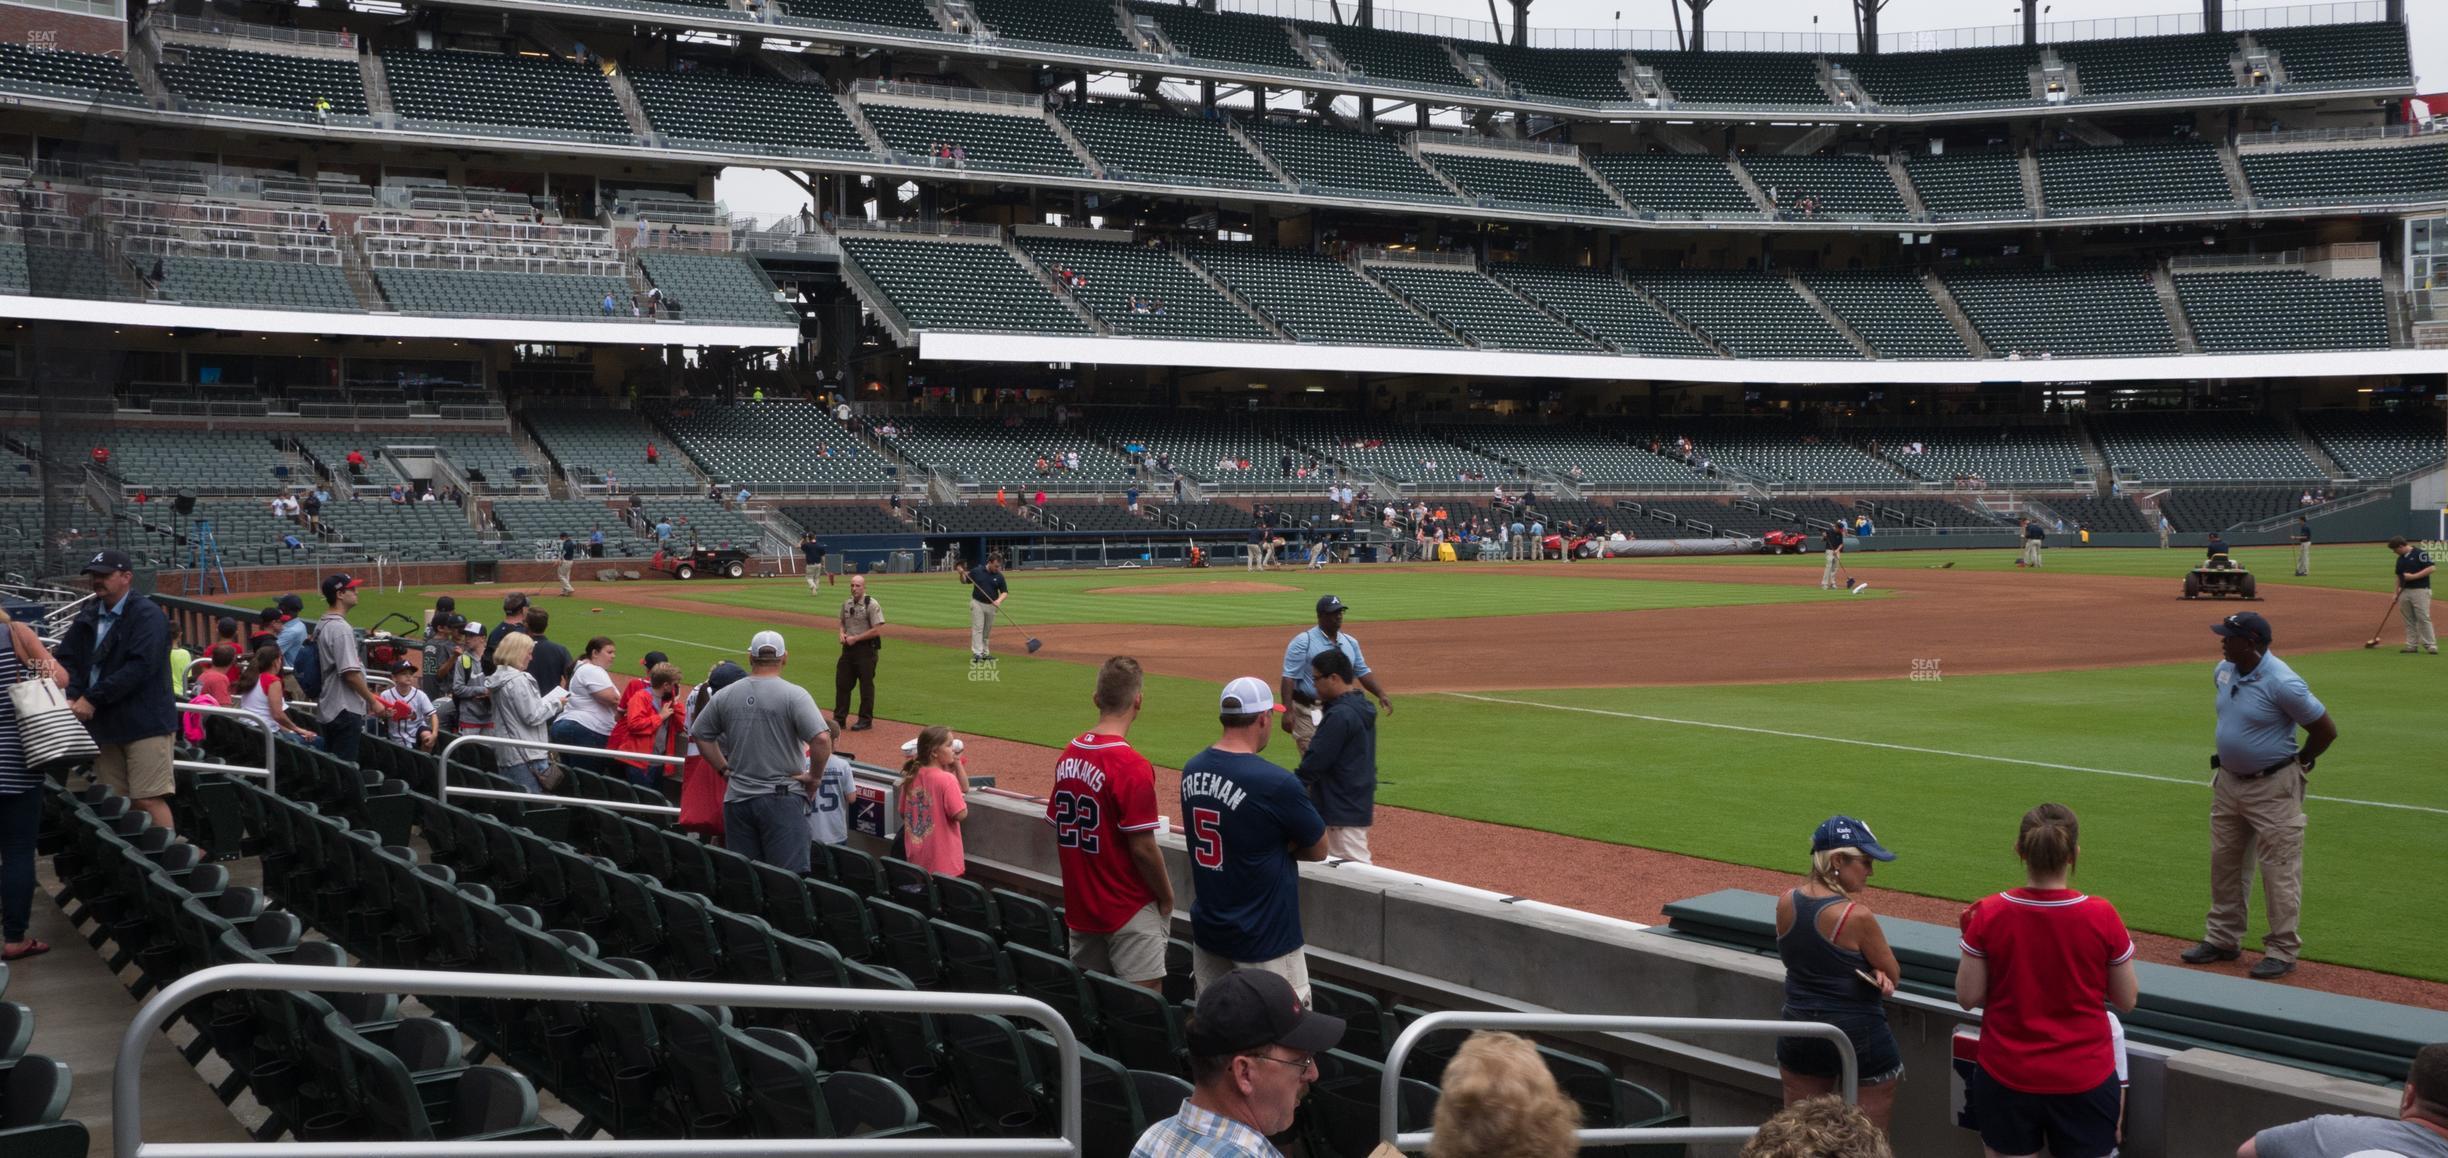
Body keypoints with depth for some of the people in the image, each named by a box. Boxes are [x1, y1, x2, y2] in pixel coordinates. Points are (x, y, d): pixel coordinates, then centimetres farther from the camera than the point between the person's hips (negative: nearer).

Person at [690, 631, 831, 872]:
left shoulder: (725, 695, 5)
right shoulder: (794, 695, -10)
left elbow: (699, 734, 15)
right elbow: (821, 740, -20)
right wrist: (814, 777, -5)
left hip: (737, 798, 4)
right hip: (783, 797, -4)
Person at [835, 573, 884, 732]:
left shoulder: (872, 605, -12)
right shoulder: (846, 604, 10)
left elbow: (877, 630, -17)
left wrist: (855, 638, -15)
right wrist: (842, 634, 2)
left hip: (866, 649, -7)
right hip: (848, 648, 7)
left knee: (866, 685, 1)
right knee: (842, 683, 9)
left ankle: (866, 720, 11)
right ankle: (839, 719, 17)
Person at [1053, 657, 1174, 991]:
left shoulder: (1068, 755, 2)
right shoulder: (1132, 766, -19)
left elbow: (1058, 828, 10)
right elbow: (1142, 848, -19)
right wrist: (1167, 897, -3)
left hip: (1079, 903, 7)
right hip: (1128, 910, -7)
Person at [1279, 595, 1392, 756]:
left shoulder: (1350, 643, 11)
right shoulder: (1303, 642, -9)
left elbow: (1363, 672, 15)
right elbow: (1289, 677, -13)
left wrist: (1381, 694, 0)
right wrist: (1287, 711, -22)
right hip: (1309, 711, -7)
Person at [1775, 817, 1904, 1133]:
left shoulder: (1786, 903, -2)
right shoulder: (1856, 915, -20)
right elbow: (1893, 975, -9)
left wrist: (1871, 971, -4)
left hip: (1798, 1033, 6)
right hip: (1859, 1035, -6)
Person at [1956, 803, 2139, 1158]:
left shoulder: (1988, 915, -12)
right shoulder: (2101, 916, -13)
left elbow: (1968, 997, -4)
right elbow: (2127, 1001, -1)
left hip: (2005, 1078, 1)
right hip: (2085, 1081, -1)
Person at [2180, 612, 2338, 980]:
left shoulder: (2281, 683, -23)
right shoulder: (2223, 671, 1)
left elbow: (2326, 730, -15)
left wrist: (2299, 764, -3)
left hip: (2272, 787, -8)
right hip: (2228, 781, 8)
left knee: (2279, 868, -1)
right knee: (2224, 862, 15)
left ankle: (2282, 950, 7)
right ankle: (2222, 939, 26)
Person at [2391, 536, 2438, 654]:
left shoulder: (2420, 554, -9)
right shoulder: (2400, 558, 15)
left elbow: (2432, 568, -16)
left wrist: (2413, 576, -19)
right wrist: (2396, 593, 16)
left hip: (2420, 590, -7)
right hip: (2404, 591, 7)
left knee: (2423, 618, -9)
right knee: (2409, 620, 8)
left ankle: (2431, 645, -6)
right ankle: (2411, 645, 12)